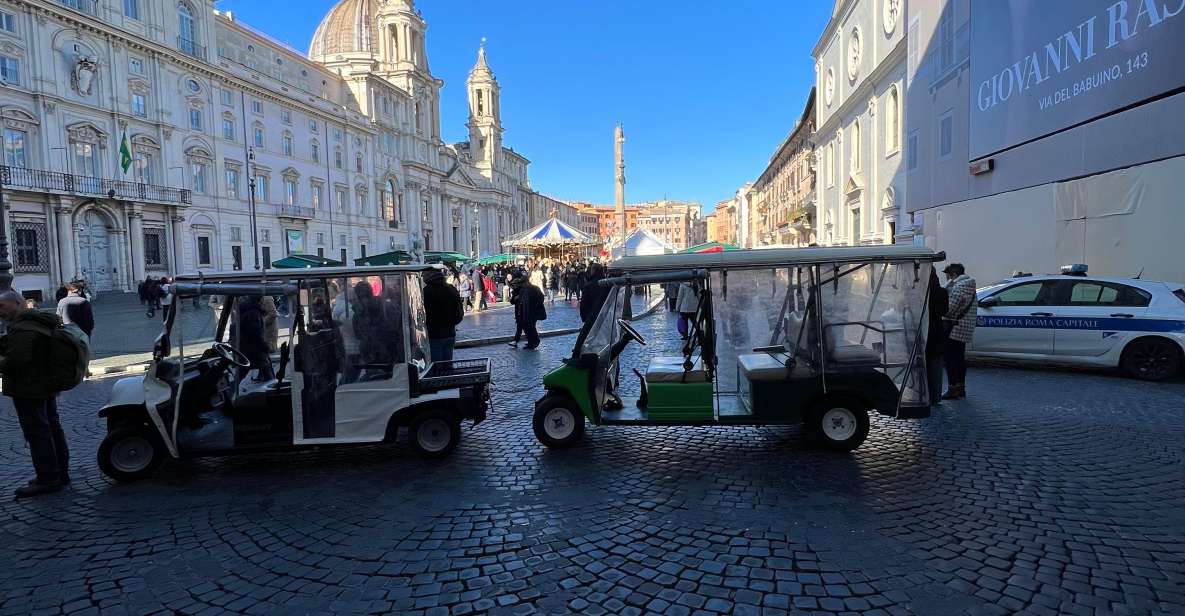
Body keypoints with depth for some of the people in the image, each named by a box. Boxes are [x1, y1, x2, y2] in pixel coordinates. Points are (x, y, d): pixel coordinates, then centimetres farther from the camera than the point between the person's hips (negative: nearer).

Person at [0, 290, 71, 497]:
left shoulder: (22, 329, -20)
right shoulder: (41, 322, 13)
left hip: (28, 390, -10)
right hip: (47, 386, 10)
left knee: (36, 433, -4)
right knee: (52, 428, 15)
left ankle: (47, 479, 1)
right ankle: (60, 473, 24)